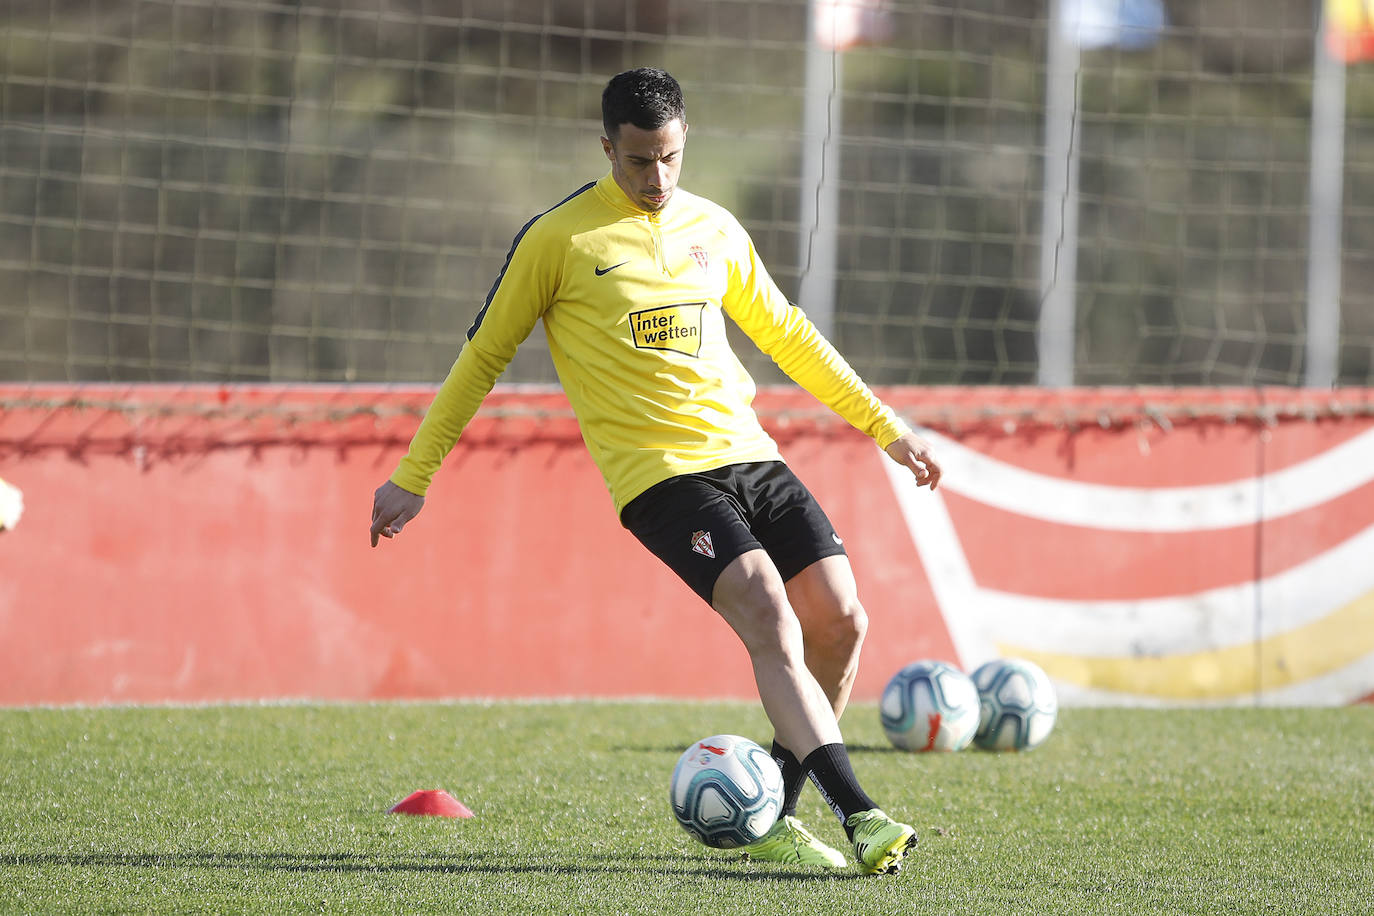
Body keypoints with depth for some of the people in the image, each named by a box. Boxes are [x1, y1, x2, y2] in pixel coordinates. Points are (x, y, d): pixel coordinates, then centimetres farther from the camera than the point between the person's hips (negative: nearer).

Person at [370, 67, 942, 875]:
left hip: (747, 453, 6)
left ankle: (772, 817, 11)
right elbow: (485, 355, 6)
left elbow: (784, 333, 26)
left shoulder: (714, 228, 13)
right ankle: (861, 817, -31)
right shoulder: (559, 239, -2)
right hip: (658, 474, -6)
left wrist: (883, 424, 26)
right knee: (770, 619, -23)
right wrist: (412, 478, 6)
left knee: (840, 622, -5)